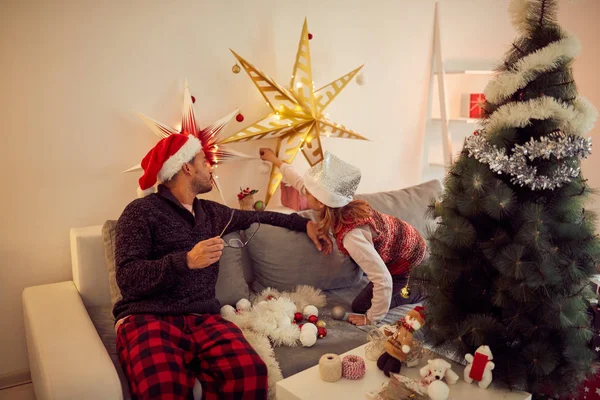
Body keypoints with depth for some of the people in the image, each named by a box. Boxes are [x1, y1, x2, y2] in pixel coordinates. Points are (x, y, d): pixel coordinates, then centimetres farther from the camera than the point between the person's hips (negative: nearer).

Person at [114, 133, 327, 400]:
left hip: (202, 318, 5)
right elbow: (127, 278, -9)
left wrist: (304, 223, 32)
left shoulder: (211, 212, 20)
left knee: (249, 373, -28)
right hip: (147, 318, -4)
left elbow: (255, 217, 35)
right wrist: (186, 261, -20)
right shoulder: (141, 211, 1)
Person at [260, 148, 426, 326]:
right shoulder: (342, 204, -17)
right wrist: (275, 160, 11)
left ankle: (419, 290, 12)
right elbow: (300, 182, 0)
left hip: (407, 260, -7)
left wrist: (372, 318, -24)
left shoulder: (352, 236, -39)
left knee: (360, 306, 4)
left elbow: (383, 280, -37)